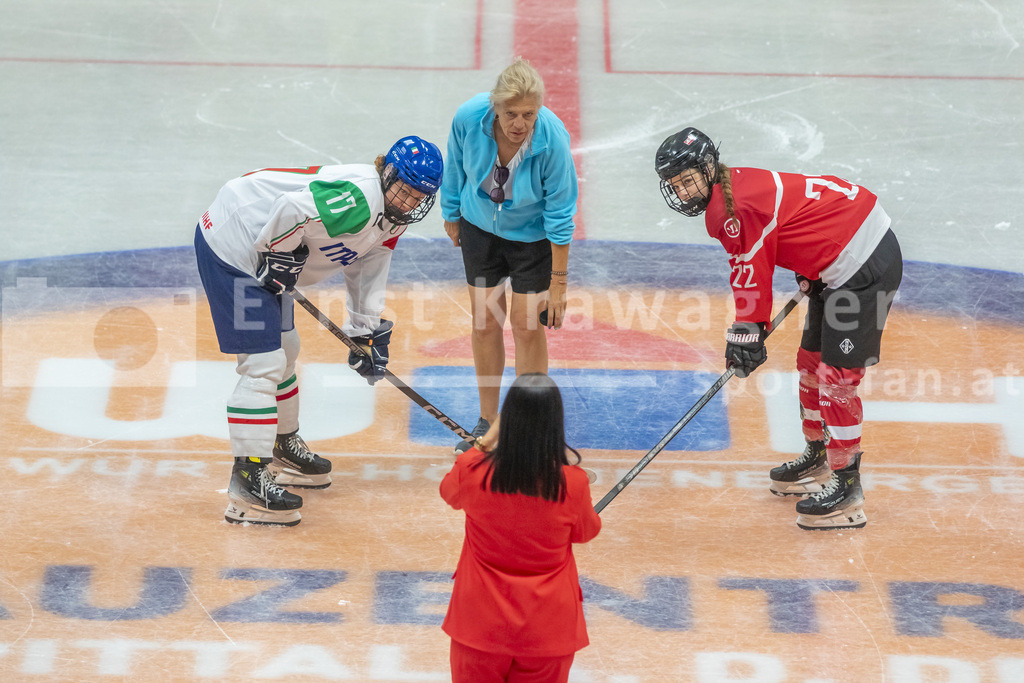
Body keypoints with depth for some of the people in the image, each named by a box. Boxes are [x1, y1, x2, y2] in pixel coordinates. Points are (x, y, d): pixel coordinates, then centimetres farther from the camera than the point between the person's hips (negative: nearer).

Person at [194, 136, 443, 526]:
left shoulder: (390, 218, 6)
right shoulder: (357, 200, -27)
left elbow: (366, 268, 16)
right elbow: (291, 210, -34)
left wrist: (367, 332, 13)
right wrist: (278, 255, -19)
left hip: (263, 258, 11)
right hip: (232, 248, -11)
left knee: (284, 351, 23)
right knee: (263, 364, -14)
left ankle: (283, 449, 43)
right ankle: (247, 482, -14)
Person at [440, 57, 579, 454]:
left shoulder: (552, 139, -33)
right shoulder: (469, 118, -28)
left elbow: (560, 214, -22)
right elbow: (455, 167, -4)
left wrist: (558, 283, -17)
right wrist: (451, 216, 10)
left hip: (533, 235, -2)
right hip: (481, 226, 2)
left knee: (527, 326, 0)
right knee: (485, 321, 7)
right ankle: (487, 422, 24)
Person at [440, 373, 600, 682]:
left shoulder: (474, 474, -17)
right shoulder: (571, 483, -19)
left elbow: (448, 491, 9)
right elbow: (586, 532, 3)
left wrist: (485, 440, 16)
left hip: (482, 622, 0)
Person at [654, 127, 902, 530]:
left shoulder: (736, 211, -20)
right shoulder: (733, 189, 11)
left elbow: (751, 277, -17)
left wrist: (747, 334, -10)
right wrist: (808, 276, 20)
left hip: (864, 265, -11)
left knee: (837, 375, -9)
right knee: (812, 361, 19)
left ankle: (847, 489, -4)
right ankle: (818, 459, 35)